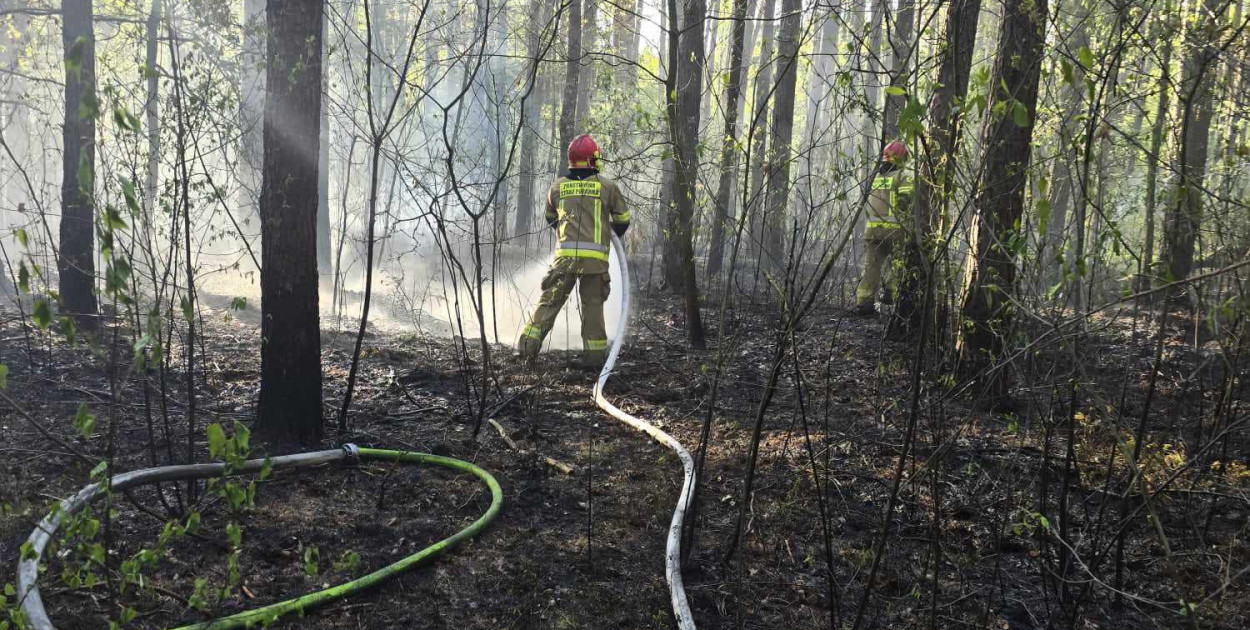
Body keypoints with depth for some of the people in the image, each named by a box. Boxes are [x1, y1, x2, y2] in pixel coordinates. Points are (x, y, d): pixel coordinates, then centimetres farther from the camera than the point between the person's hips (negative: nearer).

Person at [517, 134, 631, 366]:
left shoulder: (557, 186, 9)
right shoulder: (607, 185, 3)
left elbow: (551, 219, 25)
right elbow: (623, 219, 12)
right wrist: (615, 233, 34)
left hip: (565, 254, 1)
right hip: (596, 257, -1)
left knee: (550, 300, 6)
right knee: (593, 305, 8)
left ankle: (529, 341, -4)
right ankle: (595, 352, 10)